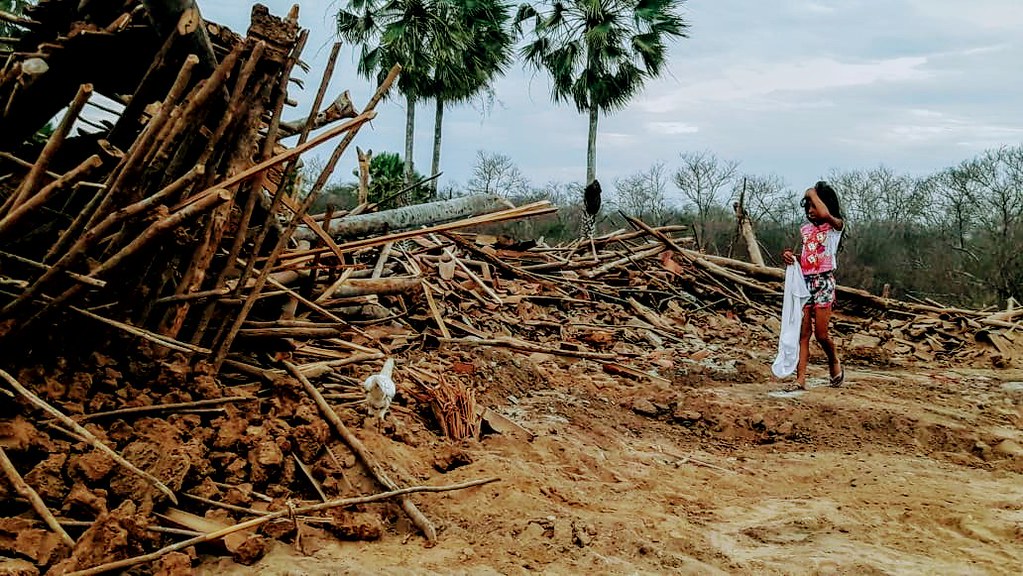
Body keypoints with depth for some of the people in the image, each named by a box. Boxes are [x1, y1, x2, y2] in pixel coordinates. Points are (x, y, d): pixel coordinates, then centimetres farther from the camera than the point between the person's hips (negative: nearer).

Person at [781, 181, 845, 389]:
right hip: (804, 282, 5)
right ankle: (800, 378, -3)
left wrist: (812, 193, -11)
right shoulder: (805, 229, 14)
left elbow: (824, 214, -27)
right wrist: (789, 255, -2)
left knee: (821, 334, -3)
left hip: (824, 282, -5)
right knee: (803, 333, -1)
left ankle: (834, 363, 26)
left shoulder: (836, 226, -3)